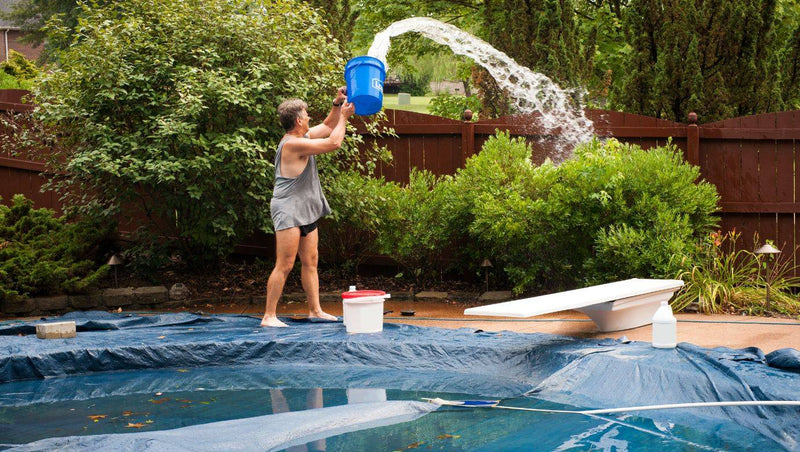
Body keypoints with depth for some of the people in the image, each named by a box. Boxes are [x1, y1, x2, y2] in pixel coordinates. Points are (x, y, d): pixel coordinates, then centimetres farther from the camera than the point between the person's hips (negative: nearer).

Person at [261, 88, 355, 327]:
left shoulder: (302, 137, 11)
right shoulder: (293, 143, -19)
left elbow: (327, 127, 27)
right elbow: (334, 142, -19)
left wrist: (337, 105, 14)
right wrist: (343, 116, -7)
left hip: (306, 211, 10)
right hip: (288, 211, -10)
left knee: (310, 262, 12)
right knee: (284, 265, -10)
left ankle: (315, 310, 20)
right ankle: (269, 316, -7)